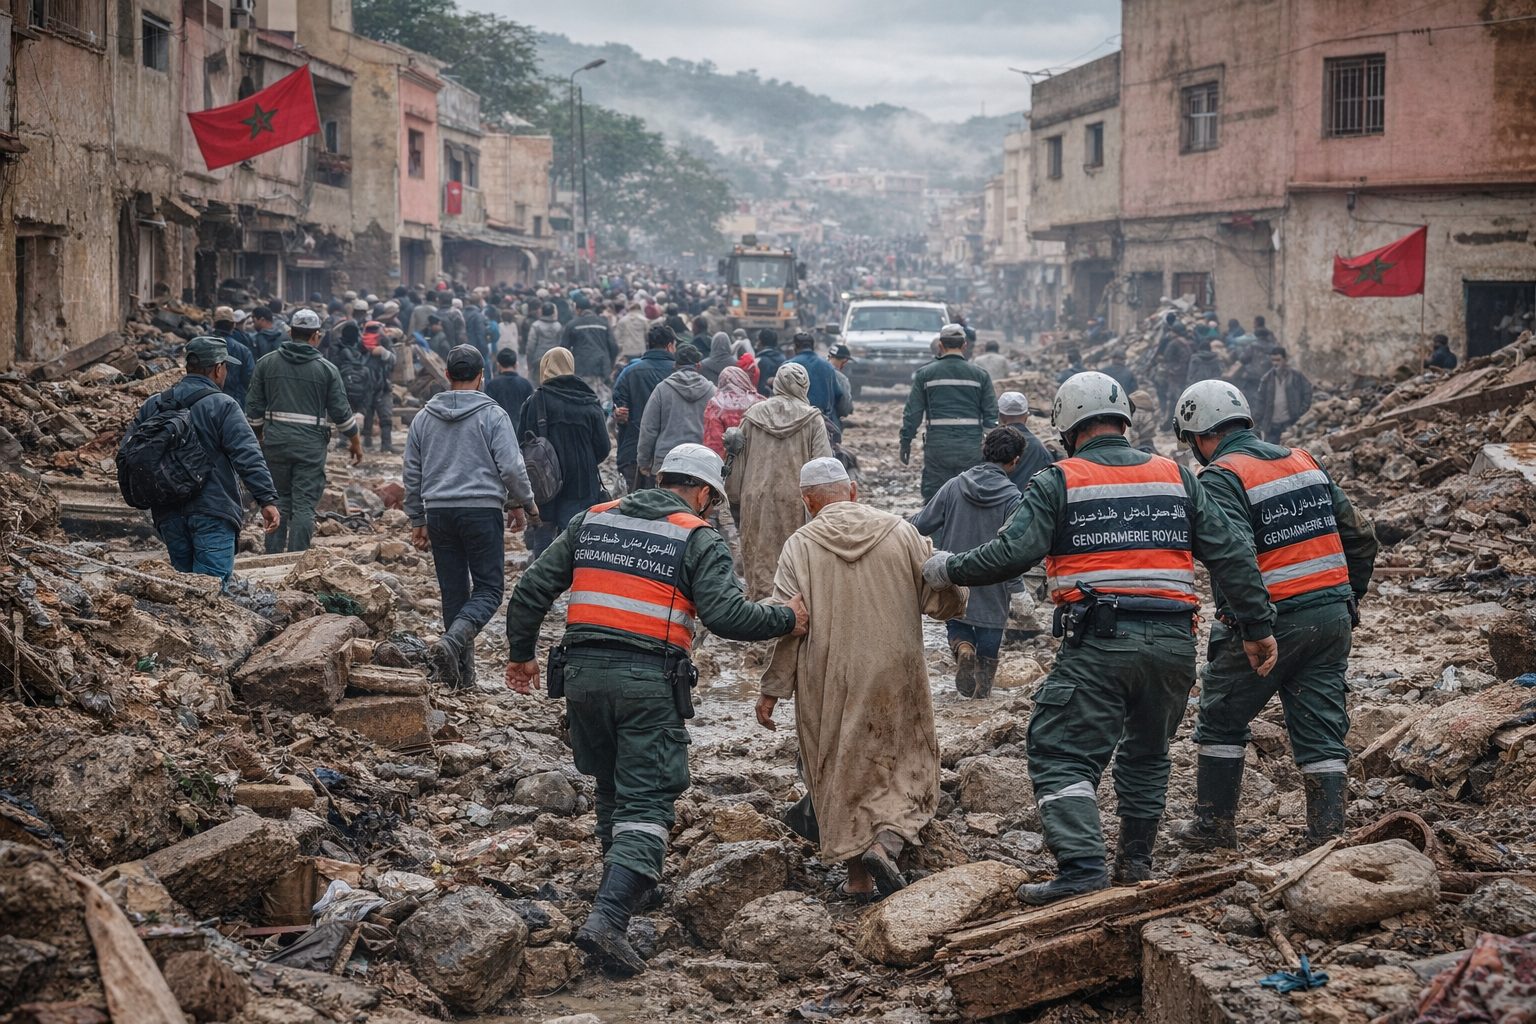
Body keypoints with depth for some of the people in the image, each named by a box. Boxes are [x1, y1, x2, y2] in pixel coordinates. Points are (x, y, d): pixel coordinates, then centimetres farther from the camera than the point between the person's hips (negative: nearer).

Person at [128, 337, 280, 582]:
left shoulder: (152, 406, 11)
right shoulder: (222, 405, -7)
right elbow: (247, 456, -15)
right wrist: (267, 499, -16)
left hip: (168, 515, 6)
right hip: (212, 513, -6)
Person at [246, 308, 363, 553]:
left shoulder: (266, 363, 5)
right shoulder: (326, 368, -1)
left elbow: (254, 407, 8)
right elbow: (341, 411, 1)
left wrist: (259, 436, 22)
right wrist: (355, 442, 14)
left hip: (275, 441, 3)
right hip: (311, 444, -3)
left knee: (278, 501, 14)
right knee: (304, 505, -1)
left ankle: (273, 558, 14)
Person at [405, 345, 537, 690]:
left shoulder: (424, 418, 11)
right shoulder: (492, 415, -4)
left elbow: (412, 474, 15)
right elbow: (512, 468, -7)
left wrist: (418, 521, 22)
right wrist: (523, 505, 8)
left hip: (439, 512, 5)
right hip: (482, 511, -4)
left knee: (454, 591, 11)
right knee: (489, 588, -1)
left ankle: (462, 673, 12)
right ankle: (452, 642, -26)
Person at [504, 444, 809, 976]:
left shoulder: (591, 521, 13)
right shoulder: (697, 539, 0)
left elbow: (532, 589, 12)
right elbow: (725, 614, -12)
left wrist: (521, 653, 24)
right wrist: (785, 619, 3)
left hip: (583, 673, 5)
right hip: (648, 682, -5)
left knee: (612, 786, 25)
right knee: (647, 805, -4)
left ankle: (623, 883, 41)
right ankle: (607, 917, -19)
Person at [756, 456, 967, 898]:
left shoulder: (800, 546, -5)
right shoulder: (900, 532, -1)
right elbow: (945, 602, 3)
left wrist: (771, 691, 0)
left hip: (828, 685, 0)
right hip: (895, 676, 0)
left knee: (840, 772, 13)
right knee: (906, 766, 13)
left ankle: (858, 873, 16)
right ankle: (885, 841, -10)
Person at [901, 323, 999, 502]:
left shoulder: (925, 373, 4)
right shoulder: (980, 374, 7)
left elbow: (913, 412, 3)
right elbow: (992, 414, 6)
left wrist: (906, 441, 10)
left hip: (937, 445, -1)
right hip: (971, 445, 1)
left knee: (933, 500, 5)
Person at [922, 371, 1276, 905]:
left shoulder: (1059, 482, 1)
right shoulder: (1176, 477, 14)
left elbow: (1009, 554, -8)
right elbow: (1231, 555, 10)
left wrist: (947, 569, 8)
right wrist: (1258, 627, 14)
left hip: (1097, 644, -5)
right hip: (1172, 642, 5)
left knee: (1063, 754, -2)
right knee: (1147, 752, 22)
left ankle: (1082, 867, -17)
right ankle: (1136, 864, 27)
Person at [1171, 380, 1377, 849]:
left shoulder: (1220, 479, -10)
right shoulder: (1304, 462, 12)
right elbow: (1360, 537, 14)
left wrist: (1236, 622, -19)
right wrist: (1349, 600, 22)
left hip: (1271, 622, -6)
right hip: (1333, 617, 6)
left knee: (1221, 722, 12)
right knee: (1321, 732, 8)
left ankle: (1215, 828, 17)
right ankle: (1328, 837, 4)